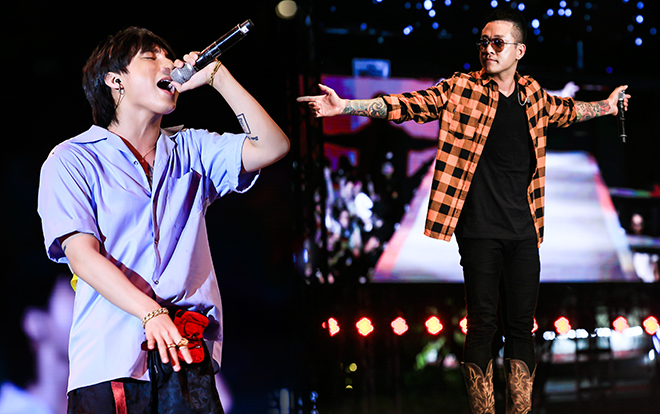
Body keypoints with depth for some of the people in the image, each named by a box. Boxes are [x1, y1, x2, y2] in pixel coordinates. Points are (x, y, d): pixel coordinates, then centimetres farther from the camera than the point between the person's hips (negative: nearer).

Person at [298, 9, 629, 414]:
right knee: (482, 324, -5)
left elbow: (566, 110, 33)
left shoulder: (533, 95, 11)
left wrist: (605, 106, 41)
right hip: (480, 232, -4)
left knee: (521, 324, 4)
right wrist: (346, 106, -16)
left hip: (524, 231, 4)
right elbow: (408, 104, -6)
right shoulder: (460, 89, 0)